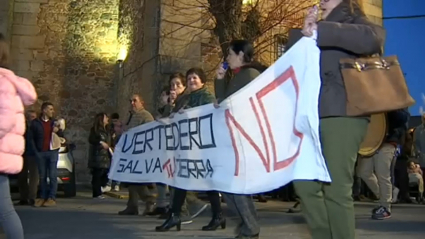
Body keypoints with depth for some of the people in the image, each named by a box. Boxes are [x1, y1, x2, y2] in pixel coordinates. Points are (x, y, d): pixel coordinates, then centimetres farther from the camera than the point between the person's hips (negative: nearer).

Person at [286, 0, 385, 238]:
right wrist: (305, 33, 3)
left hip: (343, 116, -7)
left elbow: (372, 39, -19)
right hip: (315, 118, 7)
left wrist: (321, 31, -17)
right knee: (305, 184, 5)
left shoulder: (358, 24, 5)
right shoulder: (322, 36, 26)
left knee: (336, 188, -8)